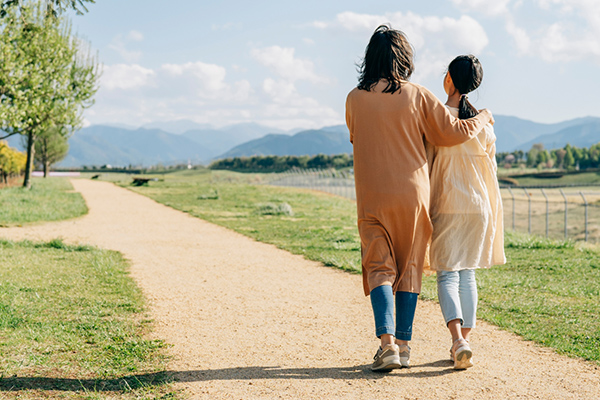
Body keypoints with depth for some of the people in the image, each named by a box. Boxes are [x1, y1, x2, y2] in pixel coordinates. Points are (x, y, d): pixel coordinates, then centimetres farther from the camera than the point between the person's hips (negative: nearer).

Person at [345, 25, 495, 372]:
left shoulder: (355, 99, 0)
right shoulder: (417, 96, -5)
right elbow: (455, 132, -4)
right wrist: (483, 118, 16)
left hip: (372, 197, 0)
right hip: (412, 194, 0)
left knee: (380, 269, 4)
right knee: (409, 268, 11)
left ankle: (387, 341, -14)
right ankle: (404, 345, 13)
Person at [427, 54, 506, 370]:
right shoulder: (484, 123, 3)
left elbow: (425, 165, -6)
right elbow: (490, 172, 7)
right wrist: (493, 215, 16)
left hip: (446, 205, -3)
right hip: (478, 204, 4)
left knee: (447, 273, -1)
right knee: (468, 274, 13)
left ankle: (458, 341, -19)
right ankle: (464, 340, 14)